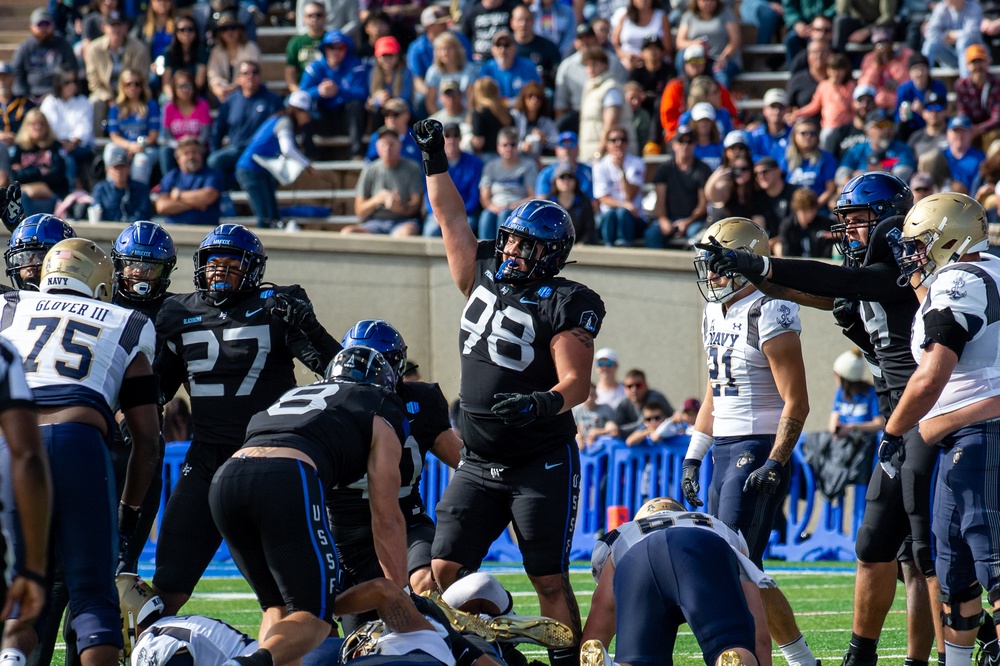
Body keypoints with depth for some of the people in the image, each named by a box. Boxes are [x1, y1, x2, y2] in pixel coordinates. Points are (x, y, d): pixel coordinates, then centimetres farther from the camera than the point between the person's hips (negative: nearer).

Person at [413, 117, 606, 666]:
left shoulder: (564, 305, -11)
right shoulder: (484, 280, 8)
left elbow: (577, 383, -18)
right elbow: (452, 221, 19)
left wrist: (542, 403, -38)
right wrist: (435, 161, 22)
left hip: (542, 465, -6)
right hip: (479, 464, 6)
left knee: (549, 581, -3)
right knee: (443, 572, -2)